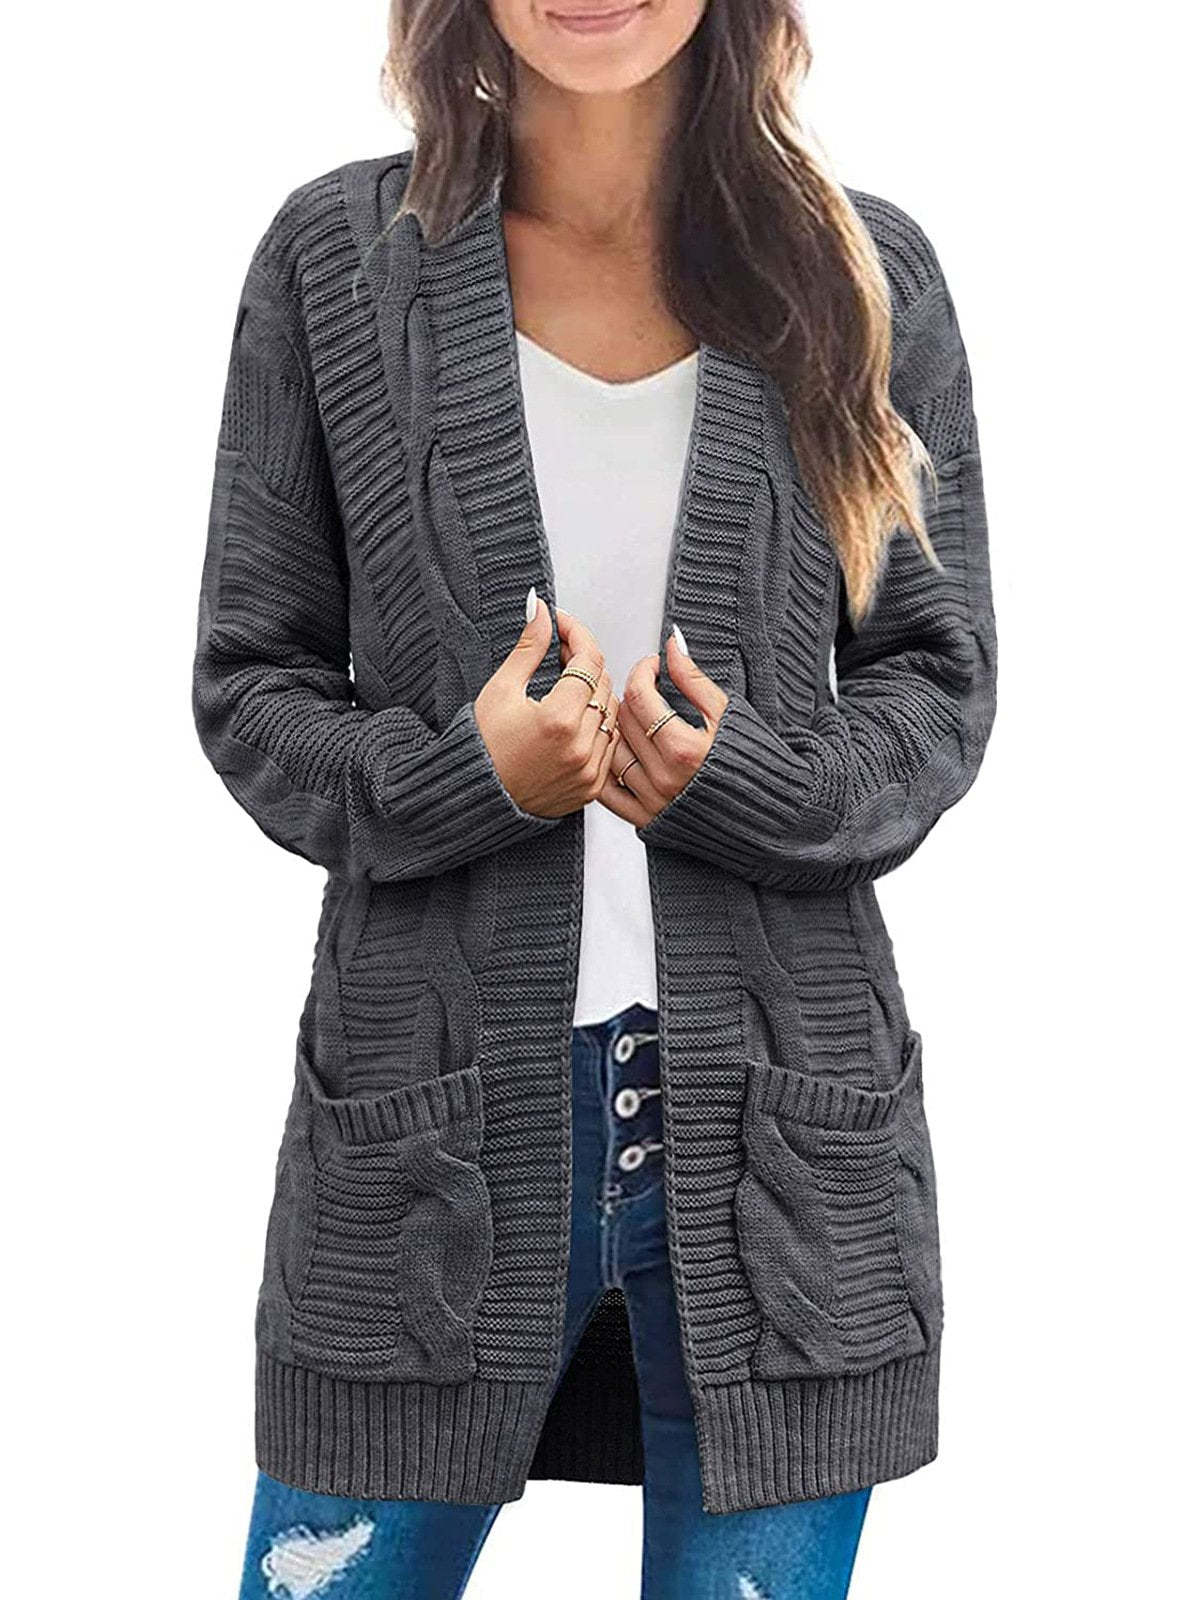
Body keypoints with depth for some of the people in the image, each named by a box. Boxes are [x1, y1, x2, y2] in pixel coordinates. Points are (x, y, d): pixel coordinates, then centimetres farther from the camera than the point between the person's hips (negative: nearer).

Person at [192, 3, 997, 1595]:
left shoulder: (868, 275, 3)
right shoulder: (334, 259, 2)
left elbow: (939, 686, 6)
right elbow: (249, 686, 4)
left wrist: (744, 779, -13)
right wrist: (466, 774, -15)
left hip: (779, 1114, 1)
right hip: (428, 1119, 0)